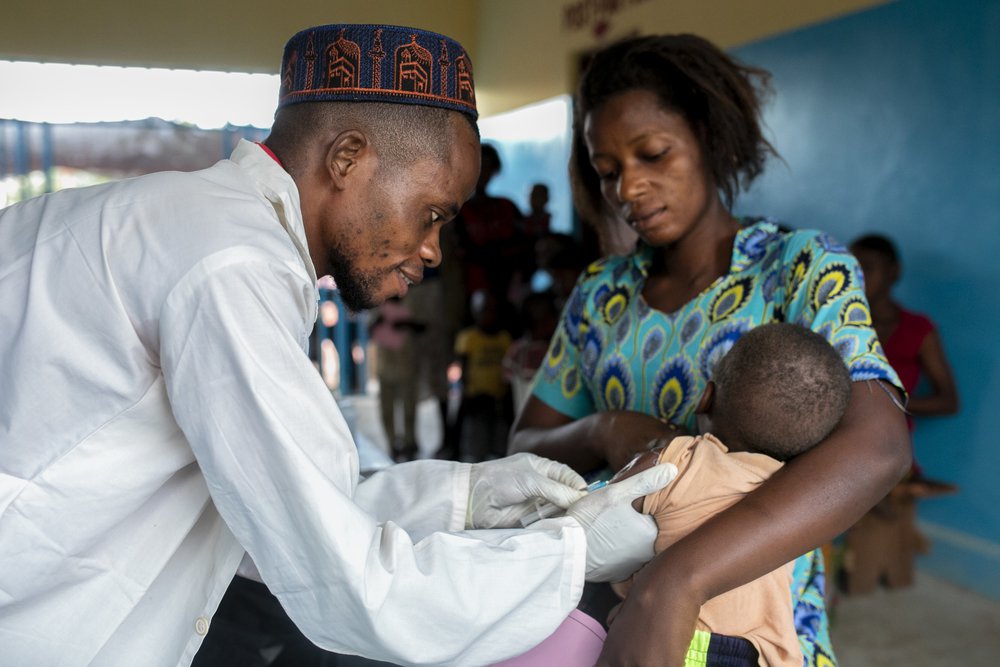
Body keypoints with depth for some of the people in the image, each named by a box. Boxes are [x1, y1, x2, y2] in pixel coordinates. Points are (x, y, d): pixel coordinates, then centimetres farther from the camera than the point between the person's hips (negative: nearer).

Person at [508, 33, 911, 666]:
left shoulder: (802, 268, -13)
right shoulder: (600, 292, 1)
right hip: (611, 611, 4)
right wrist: (604, 434, -20)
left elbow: (878, 447, -28)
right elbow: (526, 446, 3)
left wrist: (674, 582, -39)